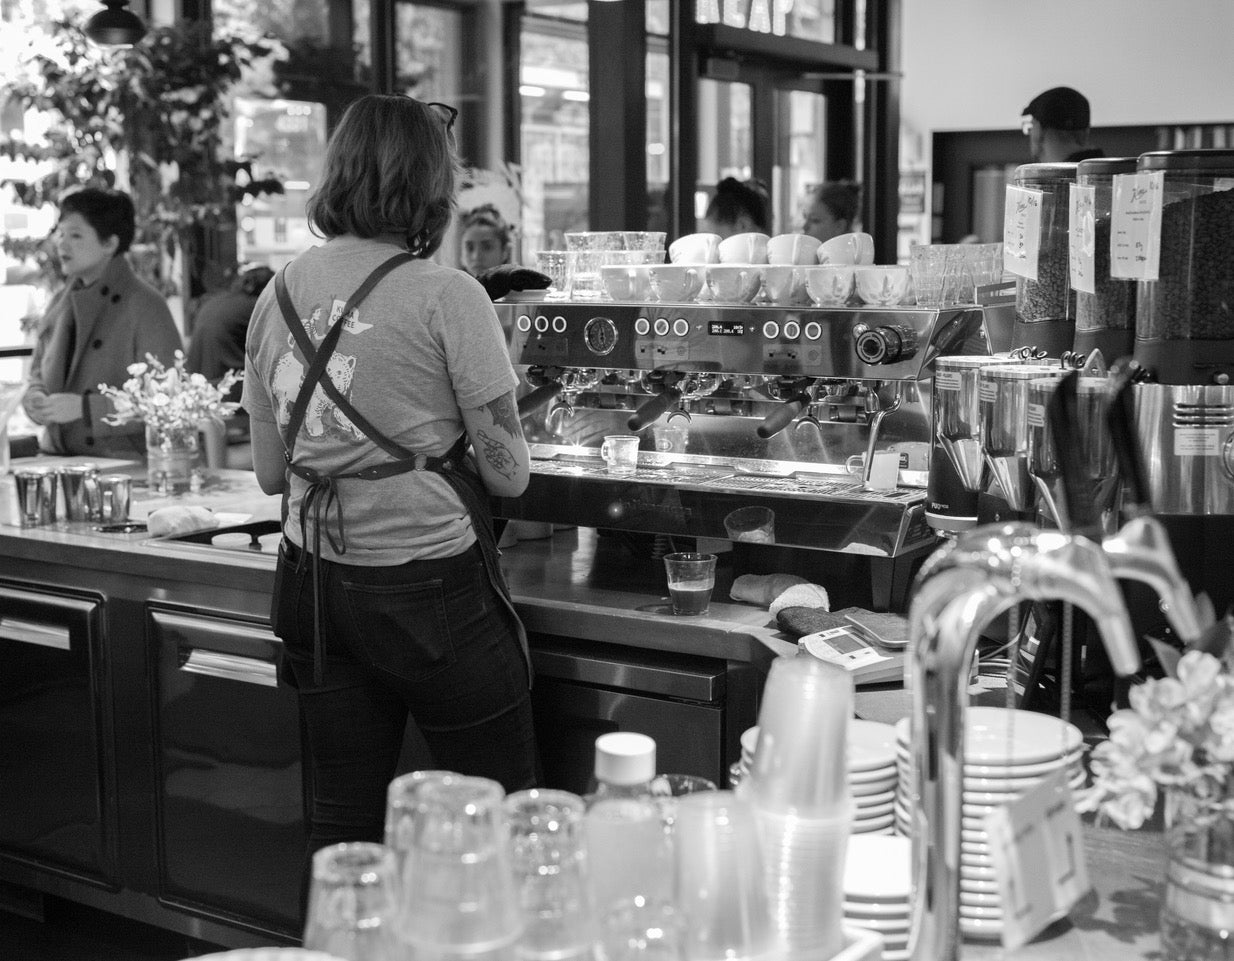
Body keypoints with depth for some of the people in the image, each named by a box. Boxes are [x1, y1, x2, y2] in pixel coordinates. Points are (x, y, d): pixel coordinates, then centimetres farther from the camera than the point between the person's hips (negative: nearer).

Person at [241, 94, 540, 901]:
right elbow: (508, 472, -9)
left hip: (316, 583, 6)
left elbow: (270, 472, 10)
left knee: (342, 825, 14)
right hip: (430, 585, -6)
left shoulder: (279, 297, 4)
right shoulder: (445, 296, -12)